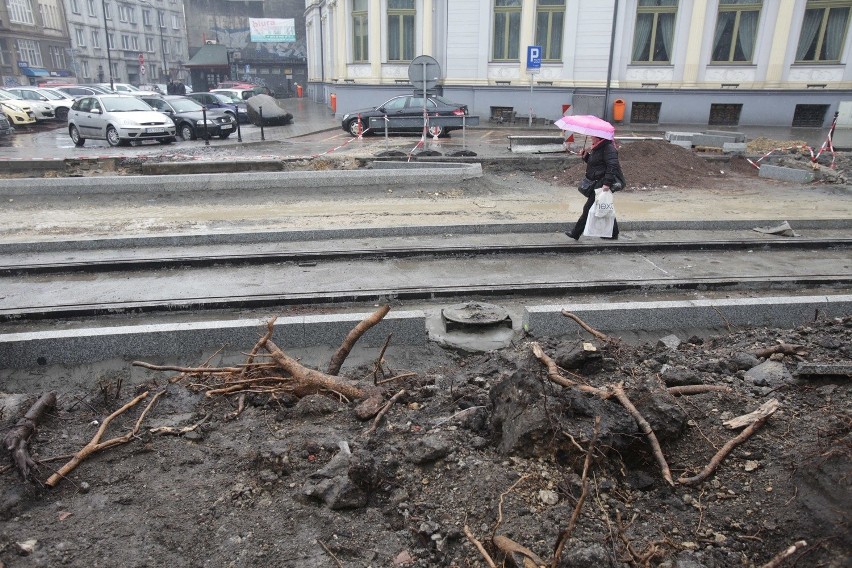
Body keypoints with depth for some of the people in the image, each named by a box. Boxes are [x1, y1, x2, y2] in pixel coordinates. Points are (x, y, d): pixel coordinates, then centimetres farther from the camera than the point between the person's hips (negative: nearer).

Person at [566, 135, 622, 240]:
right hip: (597, 183, 11)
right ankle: (613, 233, 24)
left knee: (588, 208, -6)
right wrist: (586, 156, 7)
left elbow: (612, 166, -25)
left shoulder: (608, 148, -17)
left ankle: (576, 233, 0)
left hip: (602, 185, -11)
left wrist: (607, 183, -31)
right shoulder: (597, 148, 14)